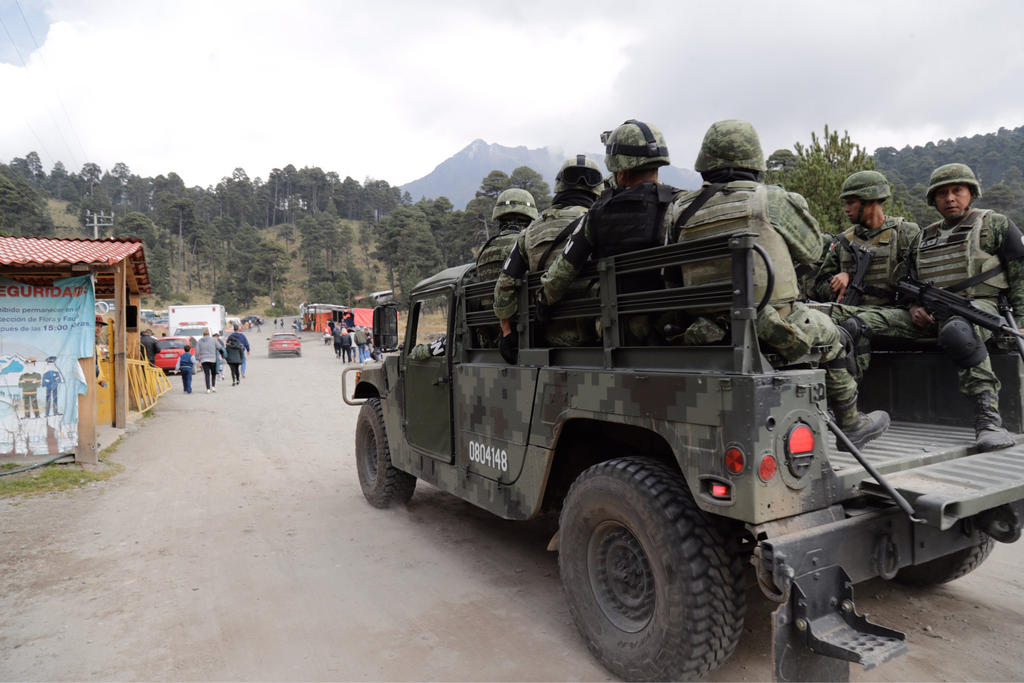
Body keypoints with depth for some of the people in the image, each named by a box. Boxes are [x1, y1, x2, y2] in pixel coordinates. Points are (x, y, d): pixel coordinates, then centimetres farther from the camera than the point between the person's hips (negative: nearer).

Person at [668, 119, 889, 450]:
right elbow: (811, 249, 9)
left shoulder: (681, 211, 1)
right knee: (828, 333, 27)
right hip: (773, 330, -4)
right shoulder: (772, 200, -5)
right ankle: (850, 424, 38)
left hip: (709, 333, 4)